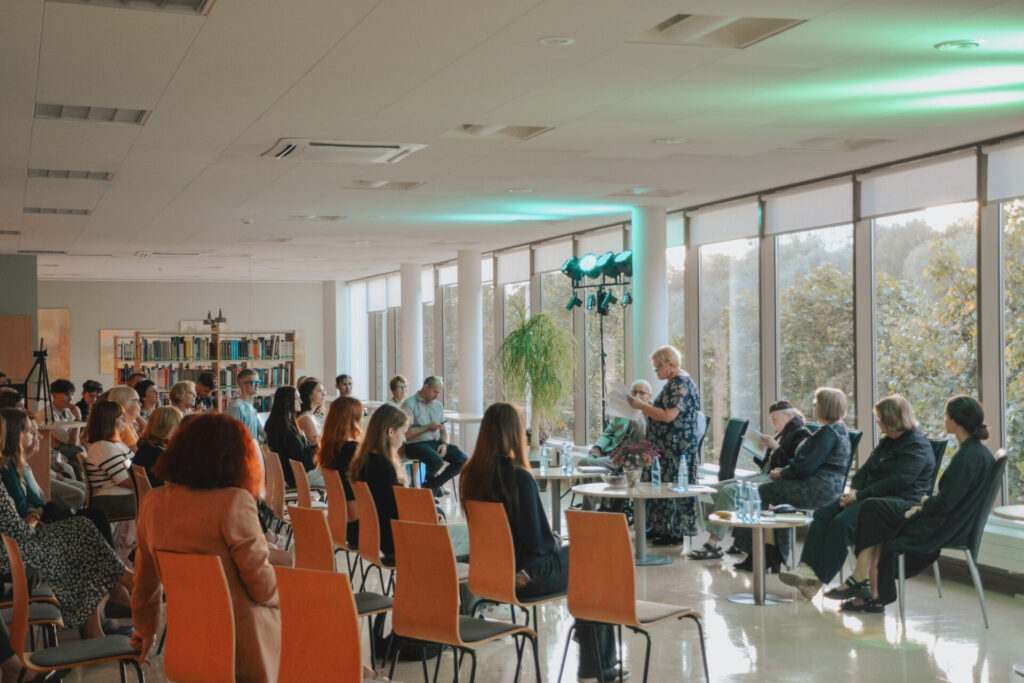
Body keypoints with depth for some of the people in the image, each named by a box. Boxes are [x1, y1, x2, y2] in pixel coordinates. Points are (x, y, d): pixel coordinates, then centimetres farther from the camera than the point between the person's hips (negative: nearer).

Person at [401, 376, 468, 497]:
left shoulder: (438, 405, 17)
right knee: (437, 461, -35)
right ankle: (430, 480, 3)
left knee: (462, 459, -13)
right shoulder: (409, 405, -6)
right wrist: (428, 427, -11)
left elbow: (443, 429, 18)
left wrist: (444, 444, -3)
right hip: (416, 445, -7)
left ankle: (432, 484, 2)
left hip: (436, 442, 7)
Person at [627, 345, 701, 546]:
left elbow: (668, 416, -26)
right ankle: (660, 528, 21)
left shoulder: (680, 384, -17)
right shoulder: (673, 383, 16)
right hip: (666, 446, 10)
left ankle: (677, 533, 2)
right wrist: (644, 408, 16)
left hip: (677, 448, -10)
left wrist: (641, 406, -20)